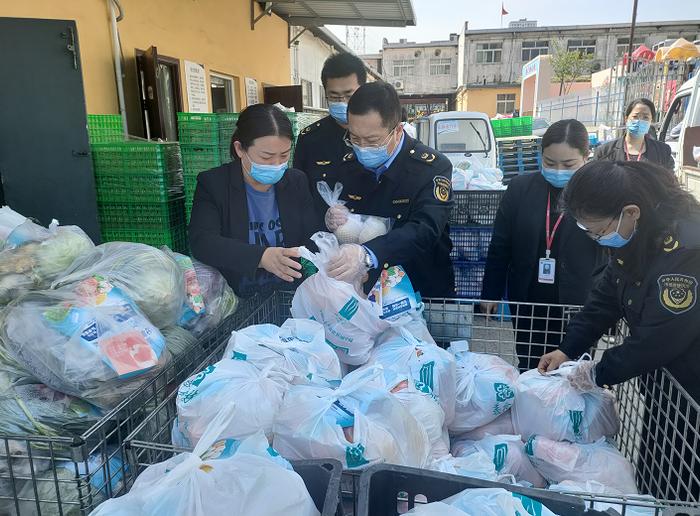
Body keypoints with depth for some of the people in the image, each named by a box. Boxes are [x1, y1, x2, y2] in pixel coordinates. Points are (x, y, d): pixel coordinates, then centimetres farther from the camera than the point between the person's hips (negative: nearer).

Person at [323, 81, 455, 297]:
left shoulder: (433, 167, -12)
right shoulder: (349, 165, 3)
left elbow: (425, 231, -26)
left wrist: (367, 255, -41)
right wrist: (334, 220, -10)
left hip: (423, 293, -5)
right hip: (362, 290, 6)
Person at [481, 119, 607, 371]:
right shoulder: (521, 188, -3)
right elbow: (499, 247, 2)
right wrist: (491, 293, 1)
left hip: (580, 308, -1)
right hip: (527, 303, 2)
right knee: (530, 372, 16)